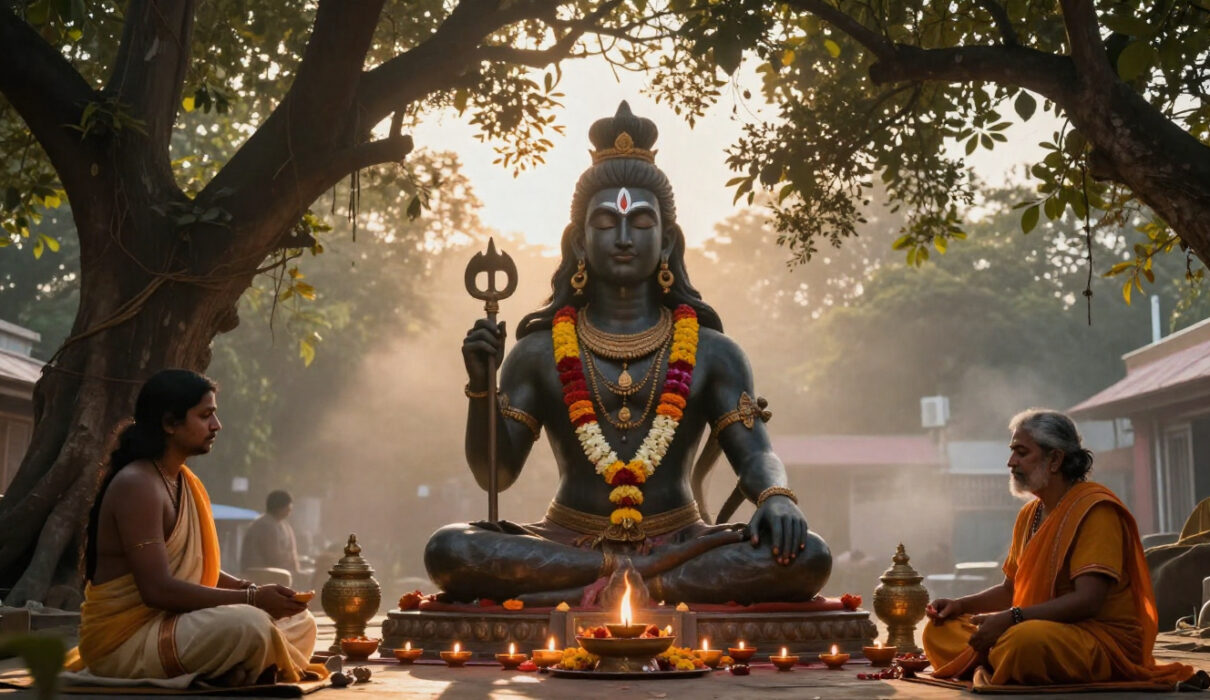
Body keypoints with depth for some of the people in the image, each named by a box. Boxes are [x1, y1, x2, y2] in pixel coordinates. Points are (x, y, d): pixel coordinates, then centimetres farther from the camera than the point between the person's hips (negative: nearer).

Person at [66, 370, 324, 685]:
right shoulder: (137, 485, -16)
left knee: (300, 623, 7)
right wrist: (252, 598, -23)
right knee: (249, 625, -35)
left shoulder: (187, 483, 14)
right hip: (125, 640, -10)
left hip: (172, 623, 10)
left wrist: (252, 590, -1)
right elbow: (158, 589, -24)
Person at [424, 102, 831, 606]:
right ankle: (670, 583, -24)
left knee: (806, 557, -27)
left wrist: (776, 498, -22)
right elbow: (494, 473, 4)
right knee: (448, 550, -28)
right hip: (569, 541, 0)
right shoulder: (539, 352, 8)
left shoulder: (711, 352, 9)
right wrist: (481, 388, -14)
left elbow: (754, 453, 1)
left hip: (679, 541, 1)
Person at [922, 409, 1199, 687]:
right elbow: (1010, 590, 21)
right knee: (940, 630, -2)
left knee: (1026, 639, -39)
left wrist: (1009, 619, -29)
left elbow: (1087, 601, -23)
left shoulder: (1095, 509, -13)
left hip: (1103, 640, -8)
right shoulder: (1029, 514, 14)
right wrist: (960, 604, 3)